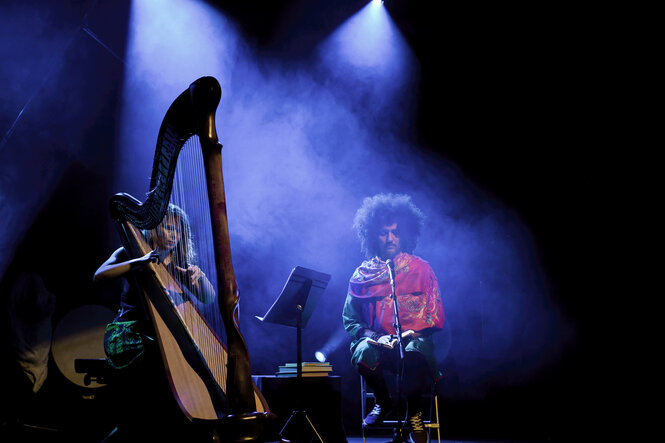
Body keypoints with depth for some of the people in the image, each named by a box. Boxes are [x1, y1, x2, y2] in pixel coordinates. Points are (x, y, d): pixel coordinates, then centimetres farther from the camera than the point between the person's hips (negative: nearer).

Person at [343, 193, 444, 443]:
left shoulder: (421, 268, 9)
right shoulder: (362, 273, 11)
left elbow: (435, 314, 5)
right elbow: (350, 319, 8)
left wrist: (412, 333, -13)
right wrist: (372, 336, -11)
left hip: (414, 338, -1)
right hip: (379, 342, 1)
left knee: (414, 353, -37)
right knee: (363, 352, -34)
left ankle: (414, 411, -7)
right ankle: (382, 401, -1)